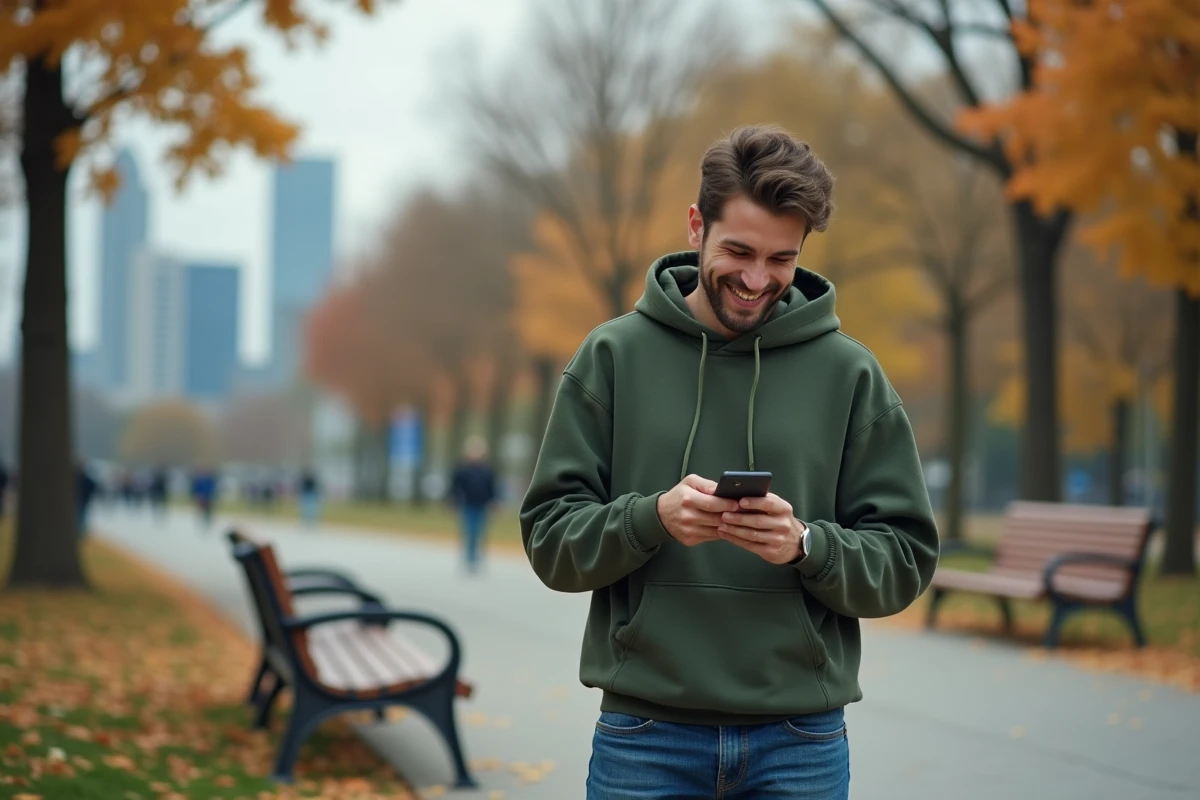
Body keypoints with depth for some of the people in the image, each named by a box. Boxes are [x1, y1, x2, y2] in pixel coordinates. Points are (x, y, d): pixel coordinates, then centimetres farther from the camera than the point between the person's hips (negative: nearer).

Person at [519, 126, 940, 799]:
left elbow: (904, 562, 2)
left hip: (801, 740, 0)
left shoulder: (850, 375, 3)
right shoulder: (614, 356, 3)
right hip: (644, 736, 0)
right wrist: (651, 518, -18)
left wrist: (807, 545, -17)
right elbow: (551, 539, 0)